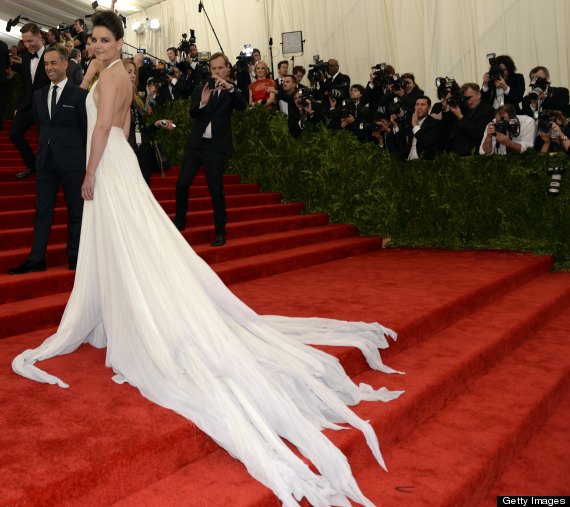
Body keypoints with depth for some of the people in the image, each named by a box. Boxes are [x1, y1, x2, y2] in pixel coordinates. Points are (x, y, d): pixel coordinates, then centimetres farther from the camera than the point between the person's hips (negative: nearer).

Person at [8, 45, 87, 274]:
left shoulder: (79, 95, -5)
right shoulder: (39, 95, 11)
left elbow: (86, 129, -3)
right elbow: (39, 125, 18)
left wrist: (85, 158, -1)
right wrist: (47, 145, 11)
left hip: (71, 161, -5)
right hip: (45, 160, 5)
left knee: (75, 210, 6)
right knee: (42, 210, 5)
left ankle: (74, 256, 17)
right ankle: (36, 259, 9)